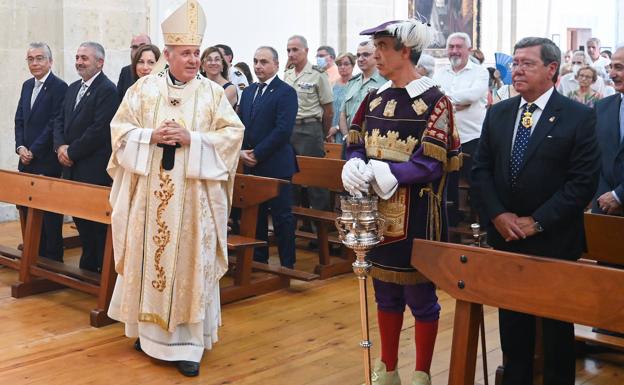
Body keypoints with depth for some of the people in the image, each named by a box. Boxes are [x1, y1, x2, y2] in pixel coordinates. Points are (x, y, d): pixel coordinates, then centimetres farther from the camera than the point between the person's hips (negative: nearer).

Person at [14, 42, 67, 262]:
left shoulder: (59, 87, -10)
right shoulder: (27, 85, 14)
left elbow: (54, 124, -14)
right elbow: (19, 119, 14)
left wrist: (33, 152, -13)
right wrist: (20, 147, -1)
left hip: (47, 162, -7)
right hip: (26, 161, 7)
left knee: (49, 213, 1)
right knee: (27, 210, 10)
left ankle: (52, 258, 11)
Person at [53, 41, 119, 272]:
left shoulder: (107, 90, -12)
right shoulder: (73, 88, 15)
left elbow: (99, 130, -19)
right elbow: (60, 121, 16)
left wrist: (72, 152, -13)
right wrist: (60, 146, -3)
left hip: (95, 170, -8)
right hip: (72, 167, 8)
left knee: (97, 222, -1)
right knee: (80, 217, 15)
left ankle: (102, 269, 11)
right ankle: (87, 265, 27)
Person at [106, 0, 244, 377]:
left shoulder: (213, 92, 1)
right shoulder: (144, 88, 5)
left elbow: (233, 133, -4)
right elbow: (121, 128, 5)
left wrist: (191, 139, -16)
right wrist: (151, 137, -14)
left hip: (192, 195, -2)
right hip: (150, 193, 2)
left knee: (191, 263, 0)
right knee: (149, 258, 9)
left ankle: (188, 342, 6)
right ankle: (149, 328, 26)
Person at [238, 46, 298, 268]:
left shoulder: (286, 92, -8)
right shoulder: (248, 92, 15)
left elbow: (283, 130, -17)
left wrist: (257, 154, -16)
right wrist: (241, 151, -2)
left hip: (276, 166, -7)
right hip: (251, 166, 7)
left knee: (282, 217, 1)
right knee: (255, 215, 13)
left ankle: (287, 265, 10)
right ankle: (258, 260, 25)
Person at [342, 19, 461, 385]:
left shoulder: (435, 101, -11)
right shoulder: (374, 99, 7)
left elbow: (430, 165, -19)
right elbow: (357, 146, 6)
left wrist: (380, 172, -28)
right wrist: (355, 166, -18)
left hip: (416, 217, -6)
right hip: (380, 214, 6)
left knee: (420, 296, 6)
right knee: (385, 292, 16)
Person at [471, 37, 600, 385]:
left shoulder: (580, 117, -8)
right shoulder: (497, 114, 6)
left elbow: (584, 181, -13)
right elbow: (481, 170, 5)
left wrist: (537, 222, -17)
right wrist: (497, 215, -10)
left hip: (554, 242, -4)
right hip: (505, 238, 4)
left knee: (556, 323, 11)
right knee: (512, 318, 15)